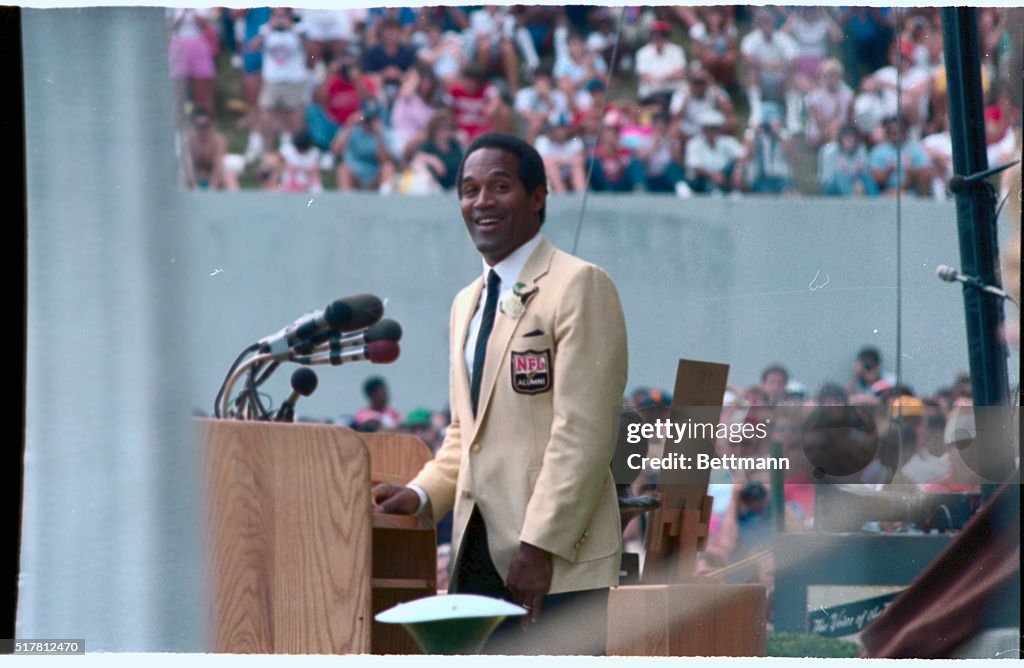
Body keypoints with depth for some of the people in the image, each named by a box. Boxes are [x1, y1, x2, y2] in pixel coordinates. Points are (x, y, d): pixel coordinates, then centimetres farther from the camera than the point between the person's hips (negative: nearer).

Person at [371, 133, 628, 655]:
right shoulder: (467, 303, 21)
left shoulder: (579, 286, -6)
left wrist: (541, 546, -19)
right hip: (480, 552, 8)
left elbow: (584, 430, -14)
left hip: (556, 562, -8)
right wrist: (421, 494, 8)